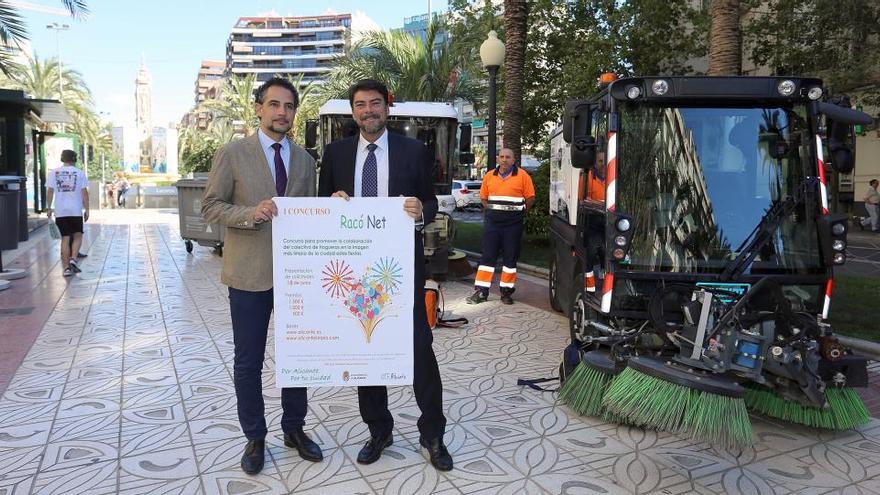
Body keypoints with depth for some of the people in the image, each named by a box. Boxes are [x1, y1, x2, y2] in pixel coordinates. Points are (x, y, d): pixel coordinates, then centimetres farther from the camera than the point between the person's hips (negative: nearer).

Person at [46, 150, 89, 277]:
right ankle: (73, 259, -6)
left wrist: (49, 208, 10)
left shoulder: (53, 173, 5)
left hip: (60, 211, 2)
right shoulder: (79, 173, -1)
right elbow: (84, 192, -2)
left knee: (65, 238, 6)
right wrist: (87, 209, 2)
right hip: (76, 210, -2)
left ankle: (66, 267, 6)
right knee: (77, 235, 13)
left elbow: (50, 191, 2)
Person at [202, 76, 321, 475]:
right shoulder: (232, 153, -2)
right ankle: (255, 438, 25)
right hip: (249, 273, -3)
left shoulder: (305, 160, 10)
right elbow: (210, 206, -3)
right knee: (248, 361, 7)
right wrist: (251, 213, -21)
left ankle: (294, 429, 30)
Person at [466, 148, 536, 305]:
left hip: (513, 224, -2)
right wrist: (492, 211, 7)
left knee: (510, 257, 5)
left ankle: (507, 291, 15)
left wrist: (519, 212, 1)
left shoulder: (522, 176, -2)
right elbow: (483, 197, 16)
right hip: (492, 222, 2)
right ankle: (481, 291, 4)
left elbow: (530, 198, 0)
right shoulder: (489, 176, 9)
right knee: (487, 256, 1)